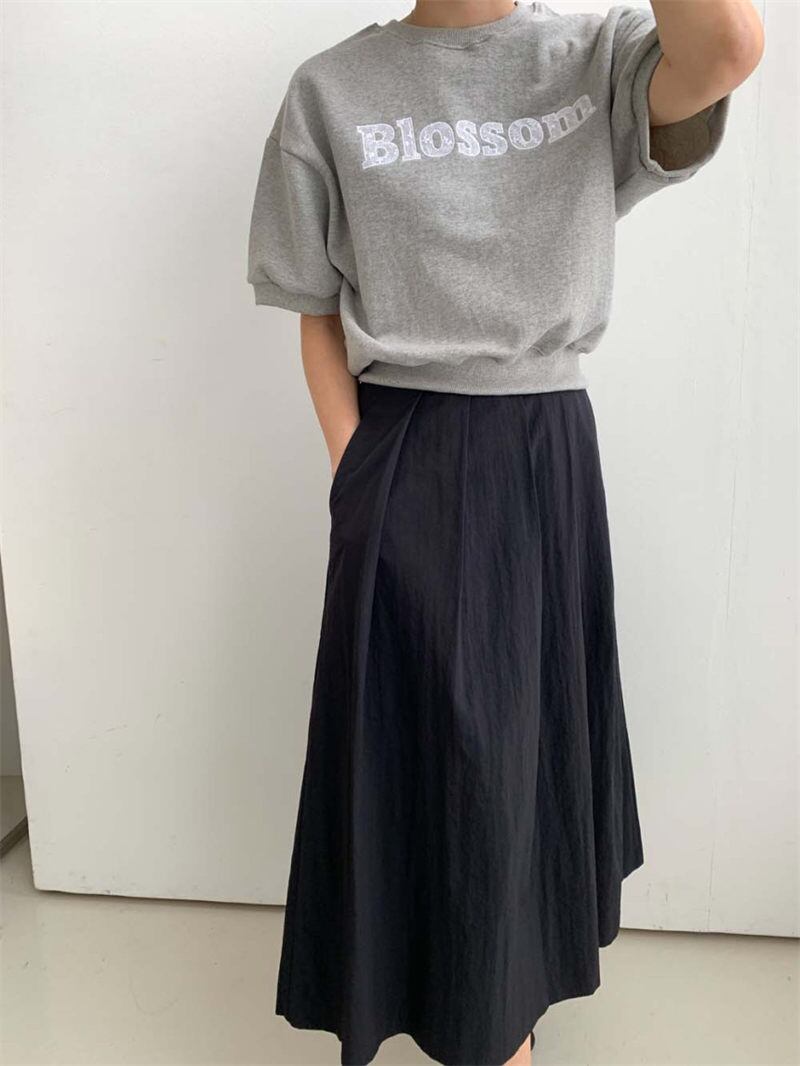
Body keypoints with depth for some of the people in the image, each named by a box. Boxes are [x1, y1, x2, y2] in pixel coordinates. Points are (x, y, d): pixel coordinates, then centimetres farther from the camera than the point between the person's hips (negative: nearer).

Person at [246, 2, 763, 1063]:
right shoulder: (332, 89, 2)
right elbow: (319, 318, 3)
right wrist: (356, 474, -6)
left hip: (546, 455, 2)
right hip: (404, 463, -1)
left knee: (532, 717, 15)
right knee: (415, 731, 7)